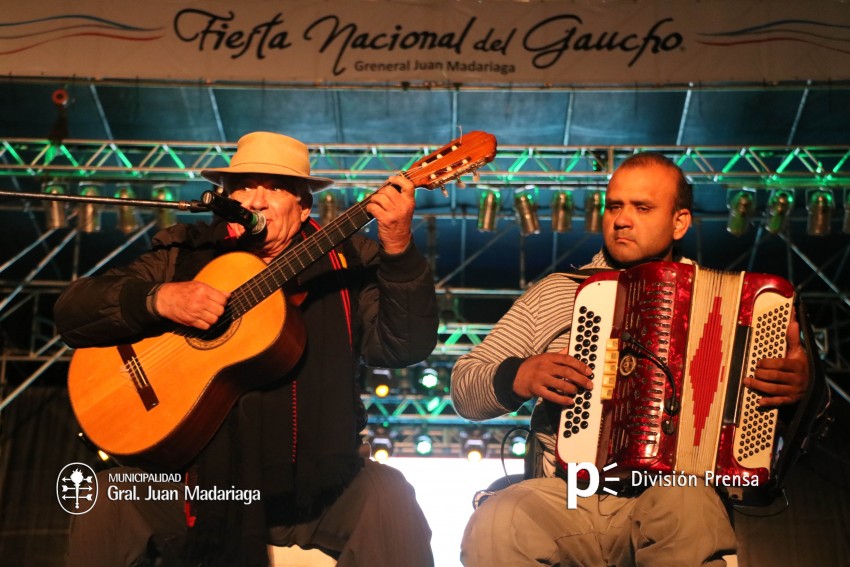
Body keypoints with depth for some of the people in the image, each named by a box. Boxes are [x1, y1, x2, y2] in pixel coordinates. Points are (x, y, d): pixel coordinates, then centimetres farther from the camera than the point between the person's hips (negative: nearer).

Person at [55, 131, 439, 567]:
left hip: (314, 485, 0)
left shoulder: (344, 260, 2)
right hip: (197, 480, 1)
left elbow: (404, 347, -10)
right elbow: (70, 311, 0)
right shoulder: (185, 254, 4)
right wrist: (158, 299, -18)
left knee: (390, 505, -26)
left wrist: (398, 250, -24)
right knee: (102, 515, -21)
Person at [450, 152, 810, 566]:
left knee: (690, 512, -35)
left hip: (675, 492, 0)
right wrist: (518, 377, -8)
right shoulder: (553, 294, 15)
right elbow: (464, 387, 14)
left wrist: (796, 383, -8)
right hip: (565, 495, 0)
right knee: (492, 529, -31)